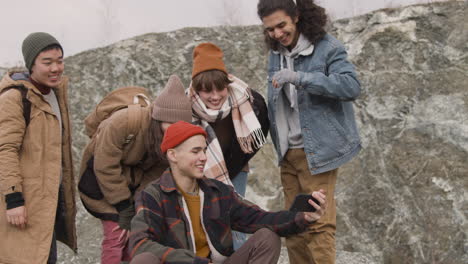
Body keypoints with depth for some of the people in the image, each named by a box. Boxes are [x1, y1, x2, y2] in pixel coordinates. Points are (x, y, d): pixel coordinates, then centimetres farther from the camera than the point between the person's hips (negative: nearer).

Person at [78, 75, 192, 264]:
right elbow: (106, 168, -27)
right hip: (100, 178, -5)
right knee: (117, 232, -15)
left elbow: (157, 173, -10)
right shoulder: (121, 123, -35)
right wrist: (124, 208, -23)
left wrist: (138, 203, -19)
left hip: (135, 181, 5)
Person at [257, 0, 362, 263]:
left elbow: (351, 86, -25)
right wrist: (277, 143, 14)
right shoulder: (276, 54, 12)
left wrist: (299, 78, -29)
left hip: (317, 151, -7)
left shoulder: (327, 47, -10)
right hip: (288, 153, 7)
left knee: (319, 225, -7)